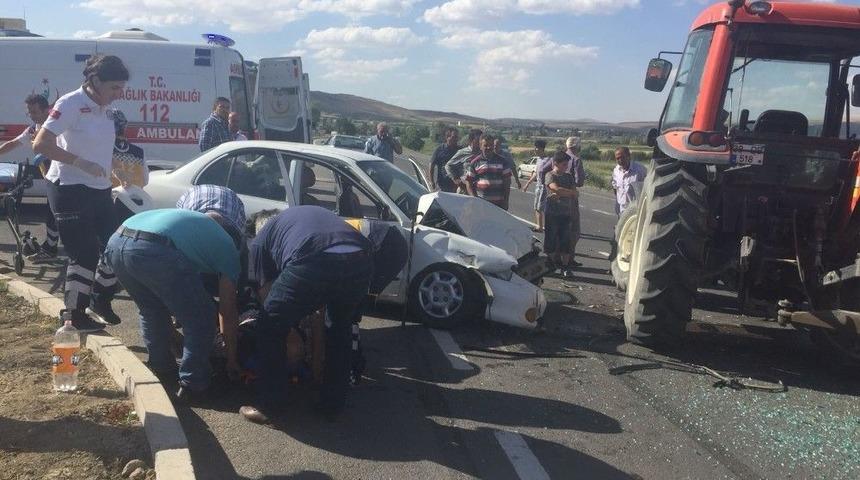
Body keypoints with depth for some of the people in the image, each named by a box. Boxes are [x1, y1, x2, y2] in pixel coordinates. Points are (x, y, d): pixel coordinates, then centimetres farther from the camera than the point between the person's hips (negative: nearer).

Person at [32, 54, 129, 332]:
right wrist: (81, 163, -23)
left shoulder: (103, 109, 8)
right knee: (84, 254, -5)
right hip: (70, 191, -8)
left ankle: (100, 301, 29)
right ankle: (74, 314, 12)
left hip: (99, 190, 8)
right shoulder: (71, 104, -14)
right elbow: (40, 145, -19)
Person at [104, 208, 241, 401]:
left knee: (151, 311, 31)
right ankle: (192, 384, 16)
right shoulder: (227, 247, 22)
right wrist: (232, 360, 34)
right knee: (200, 319, 12)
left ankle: (161, 367, 42)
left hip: (115, 242, 7)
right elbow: (227, 312, 24)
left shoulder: (191, 219, 39)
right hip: (155, 251, -7)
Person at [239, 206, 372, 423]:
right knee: (339, 331, 31)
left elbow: (266, 292, 29)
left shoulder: (260, 240, 28)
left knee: (269, 330, 20)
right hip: (360, 261, 5)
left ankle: (268, 405, 26)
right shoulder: (310, 213, 42)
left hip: (313, 264, -5)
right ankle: (332, 403, 37)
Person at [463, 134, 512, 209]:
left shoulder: (501, 161, 9)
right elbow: (468, 182, 3)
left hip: (499, 203, 2)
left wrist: (506, 200, 4)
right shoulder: (474, 163, 5)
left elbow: (507, 181, 11)